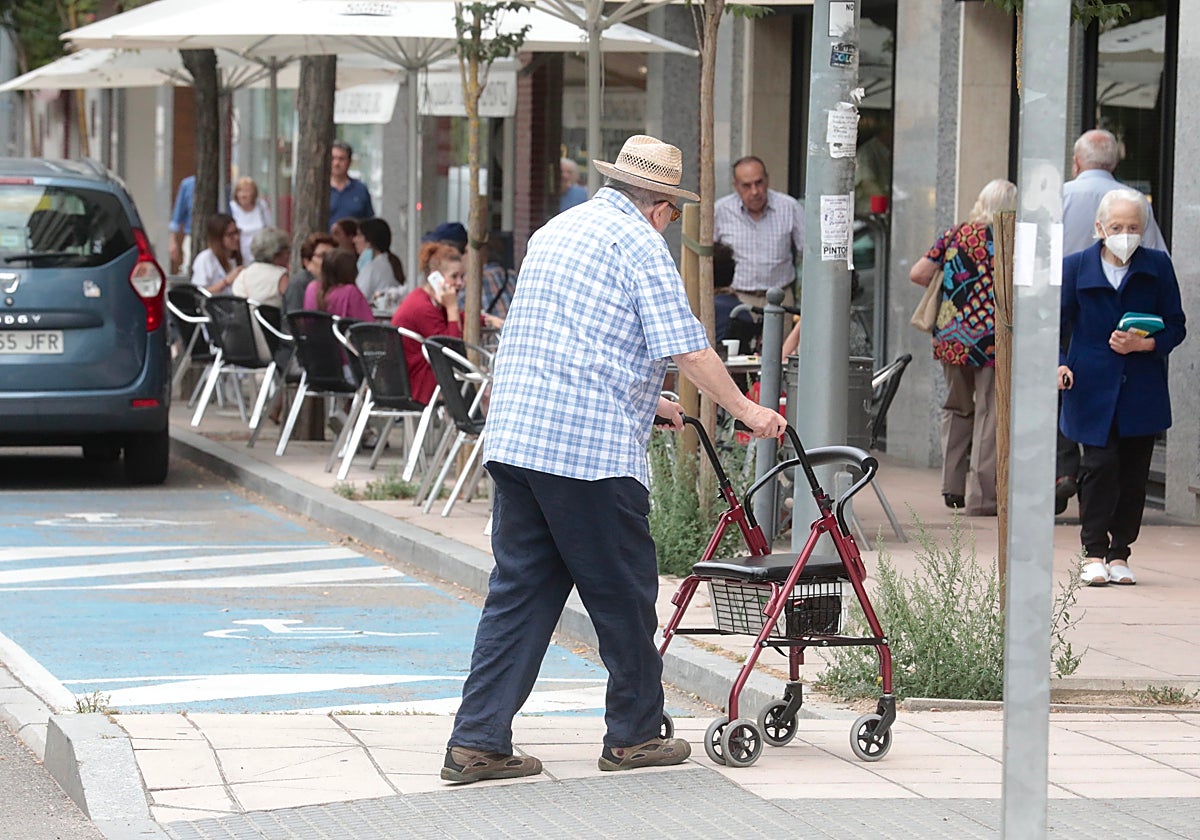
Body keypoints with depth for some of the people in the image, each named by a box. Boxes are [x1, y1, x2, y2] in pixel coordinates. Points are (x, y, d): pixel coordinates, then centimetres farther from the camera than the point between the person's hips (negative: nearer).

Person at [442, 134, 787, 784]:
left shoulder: (556, 230, 22)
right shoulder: (639, 243, -5)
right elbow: (685, 348, -10)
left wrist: (646, 400, 37)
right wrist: (745, 410, 1)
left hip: (514, 435, 8)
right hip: (591, 449, -8)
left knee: (519, 591, 7)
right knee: (624, 593, 5)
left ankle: (477, 742, 1)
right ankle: (634, 734, 15)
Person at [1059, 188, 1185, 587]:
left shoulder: (1158, 267, 3)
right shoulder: (1076, 267, 2)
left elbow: (1175, 326, 6)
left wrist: (1143, 344, -12)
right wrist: (1059, 363, -14)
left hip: (1142, 389, 1)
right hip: (1092, 388, -1)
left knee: (1133, 472, 3)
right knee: (1100, 464, -10)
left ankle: (1119, 554, 12)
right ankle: (1094, 553, -3)